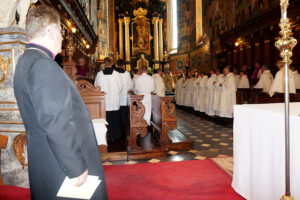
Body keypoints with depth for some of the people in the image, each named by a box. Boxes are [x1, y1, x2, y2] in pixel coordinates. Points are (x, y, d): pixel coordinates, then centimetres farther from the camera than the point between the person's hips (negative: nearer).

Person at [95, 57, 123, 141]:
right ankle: (115, 136, 19)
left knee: (106, 119, 8)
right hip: (114, 101, 0)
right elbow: (120, 86, -1)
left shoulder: (99, 74, -5)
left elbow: (96, 86, 5)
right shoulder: (116, 74, -8)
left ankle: (107, 136, 15)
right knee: (115, 118, 10)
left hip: (103, 100, 0)